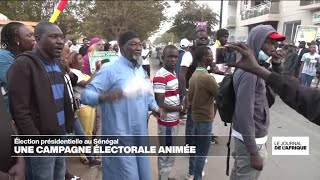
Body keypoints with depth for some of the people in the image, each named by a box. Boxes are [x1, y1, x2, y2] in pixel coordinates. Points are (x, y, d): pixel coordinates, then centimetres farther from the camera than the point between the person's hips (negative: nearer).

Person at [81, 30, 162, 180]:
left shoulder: (141, 70, 9)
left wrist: (154, 107, 5)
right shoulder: (110, 70, -15)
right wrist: (104, 97, -41)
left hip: (141, 134, 8)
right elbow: (86, 94, -21)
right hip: (121, 137, -7)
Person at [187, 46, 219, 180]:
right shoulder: (207, 77, -23)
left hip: (196, 116, 9)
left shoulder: (194, 75, 5)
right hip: (205, 119, -9)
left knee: (195, 147, 21)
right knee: (202, 152, 4)